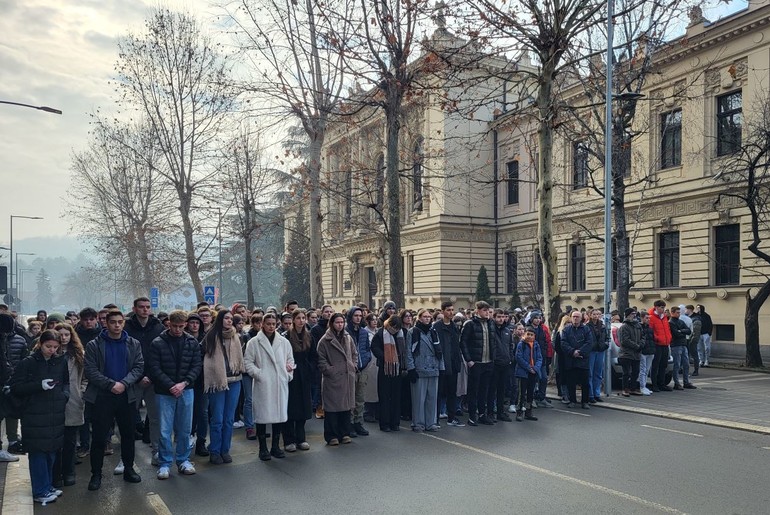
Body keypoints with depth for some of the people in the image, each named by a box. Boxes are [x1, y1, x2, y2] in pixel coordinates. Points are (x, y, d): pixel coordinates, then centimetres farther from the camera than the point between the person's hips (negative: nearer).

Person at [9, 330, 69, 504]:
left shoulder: (60, 362, 7)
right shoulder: (28, 363, -5)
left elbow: (66, 381, 18)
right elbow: (14, 387, -7)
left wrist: (65, 393, -2)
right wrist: (39, 385, -18)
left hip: (56, 415, 4)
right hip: (35, 416, -4)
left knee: (52, 451, 10)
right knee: (38, 453, 1)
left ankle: (48, 486, 25)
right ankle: (40, 492, 11)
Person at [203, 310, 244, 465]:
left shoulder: (235, 337, 8)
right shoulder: (211, 337, -5)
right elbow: (207, 360, -5)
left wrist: (239, 371, 7)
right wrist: (210, 380, -7)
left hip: (234, 382, 4)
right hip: (217, 382, -4)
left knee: (229, 419, 9)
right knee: (217, 420, 1)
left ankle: (225, 450, 19)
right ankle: (214, 451, 14)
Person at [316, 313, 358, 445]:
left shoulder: (348, 338, 10)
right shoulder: (325, 340, -6)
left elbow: (355, 354, 19)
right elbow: (321, 360, -8)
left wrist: (353, 366, 7)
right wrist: (330, 371, -13)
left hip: (348, 378, 5)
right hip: (332, 379, -5)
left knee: (346, 405, 9)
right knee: (332, 407, 0)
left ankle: (345, 433, 20)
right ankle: (332, 436, 8)